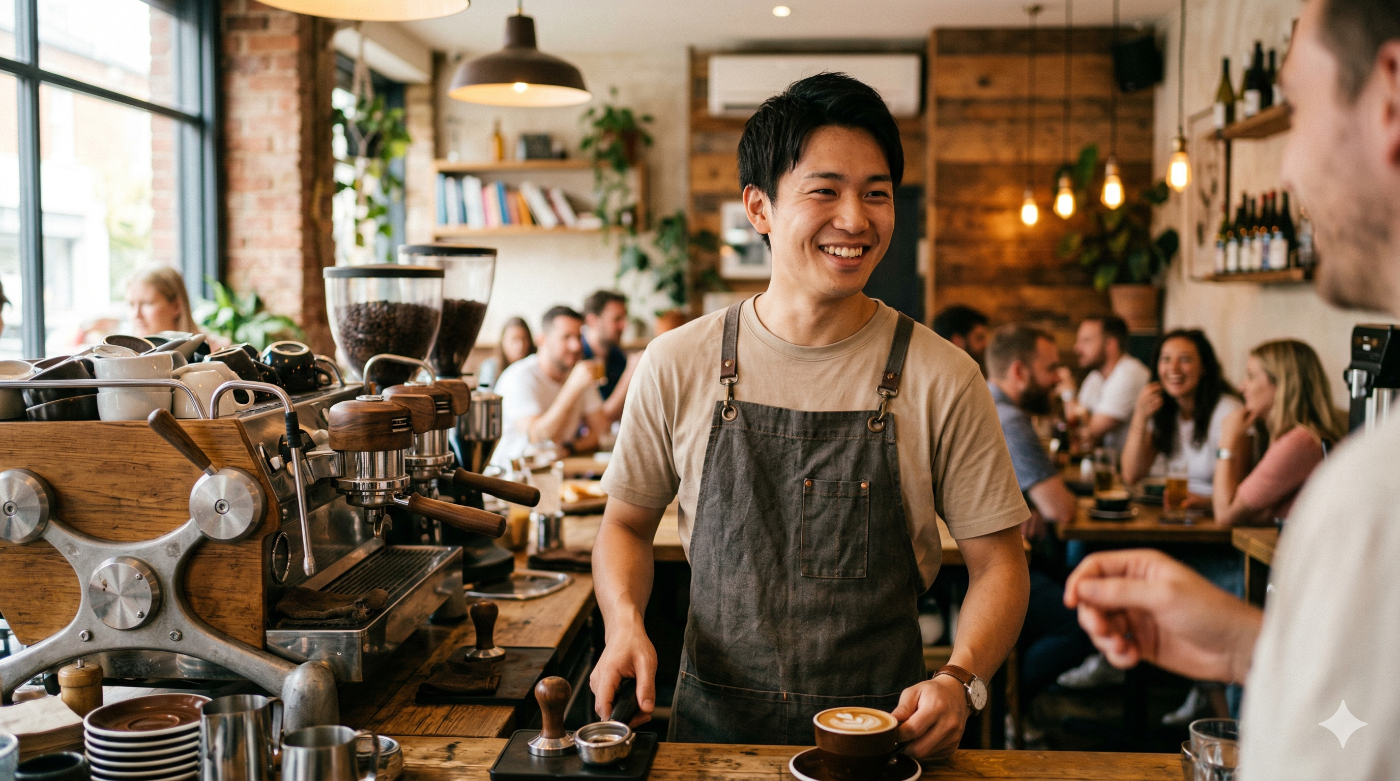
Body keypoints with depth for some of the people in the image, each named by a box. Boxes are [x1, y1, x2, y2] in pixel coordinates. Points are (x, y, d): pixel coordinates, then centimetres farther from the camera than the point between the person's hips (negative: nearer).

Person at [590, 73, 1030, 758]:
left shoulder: (941, 379, -8)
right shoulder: (678, 365, -5)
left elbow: (997, 561, -3)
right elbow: (627, 522, 7)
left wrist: (959, 680, -19)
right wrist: (624, 623, -11)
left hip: (884, 727, 0)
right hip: (714, 727, 1)